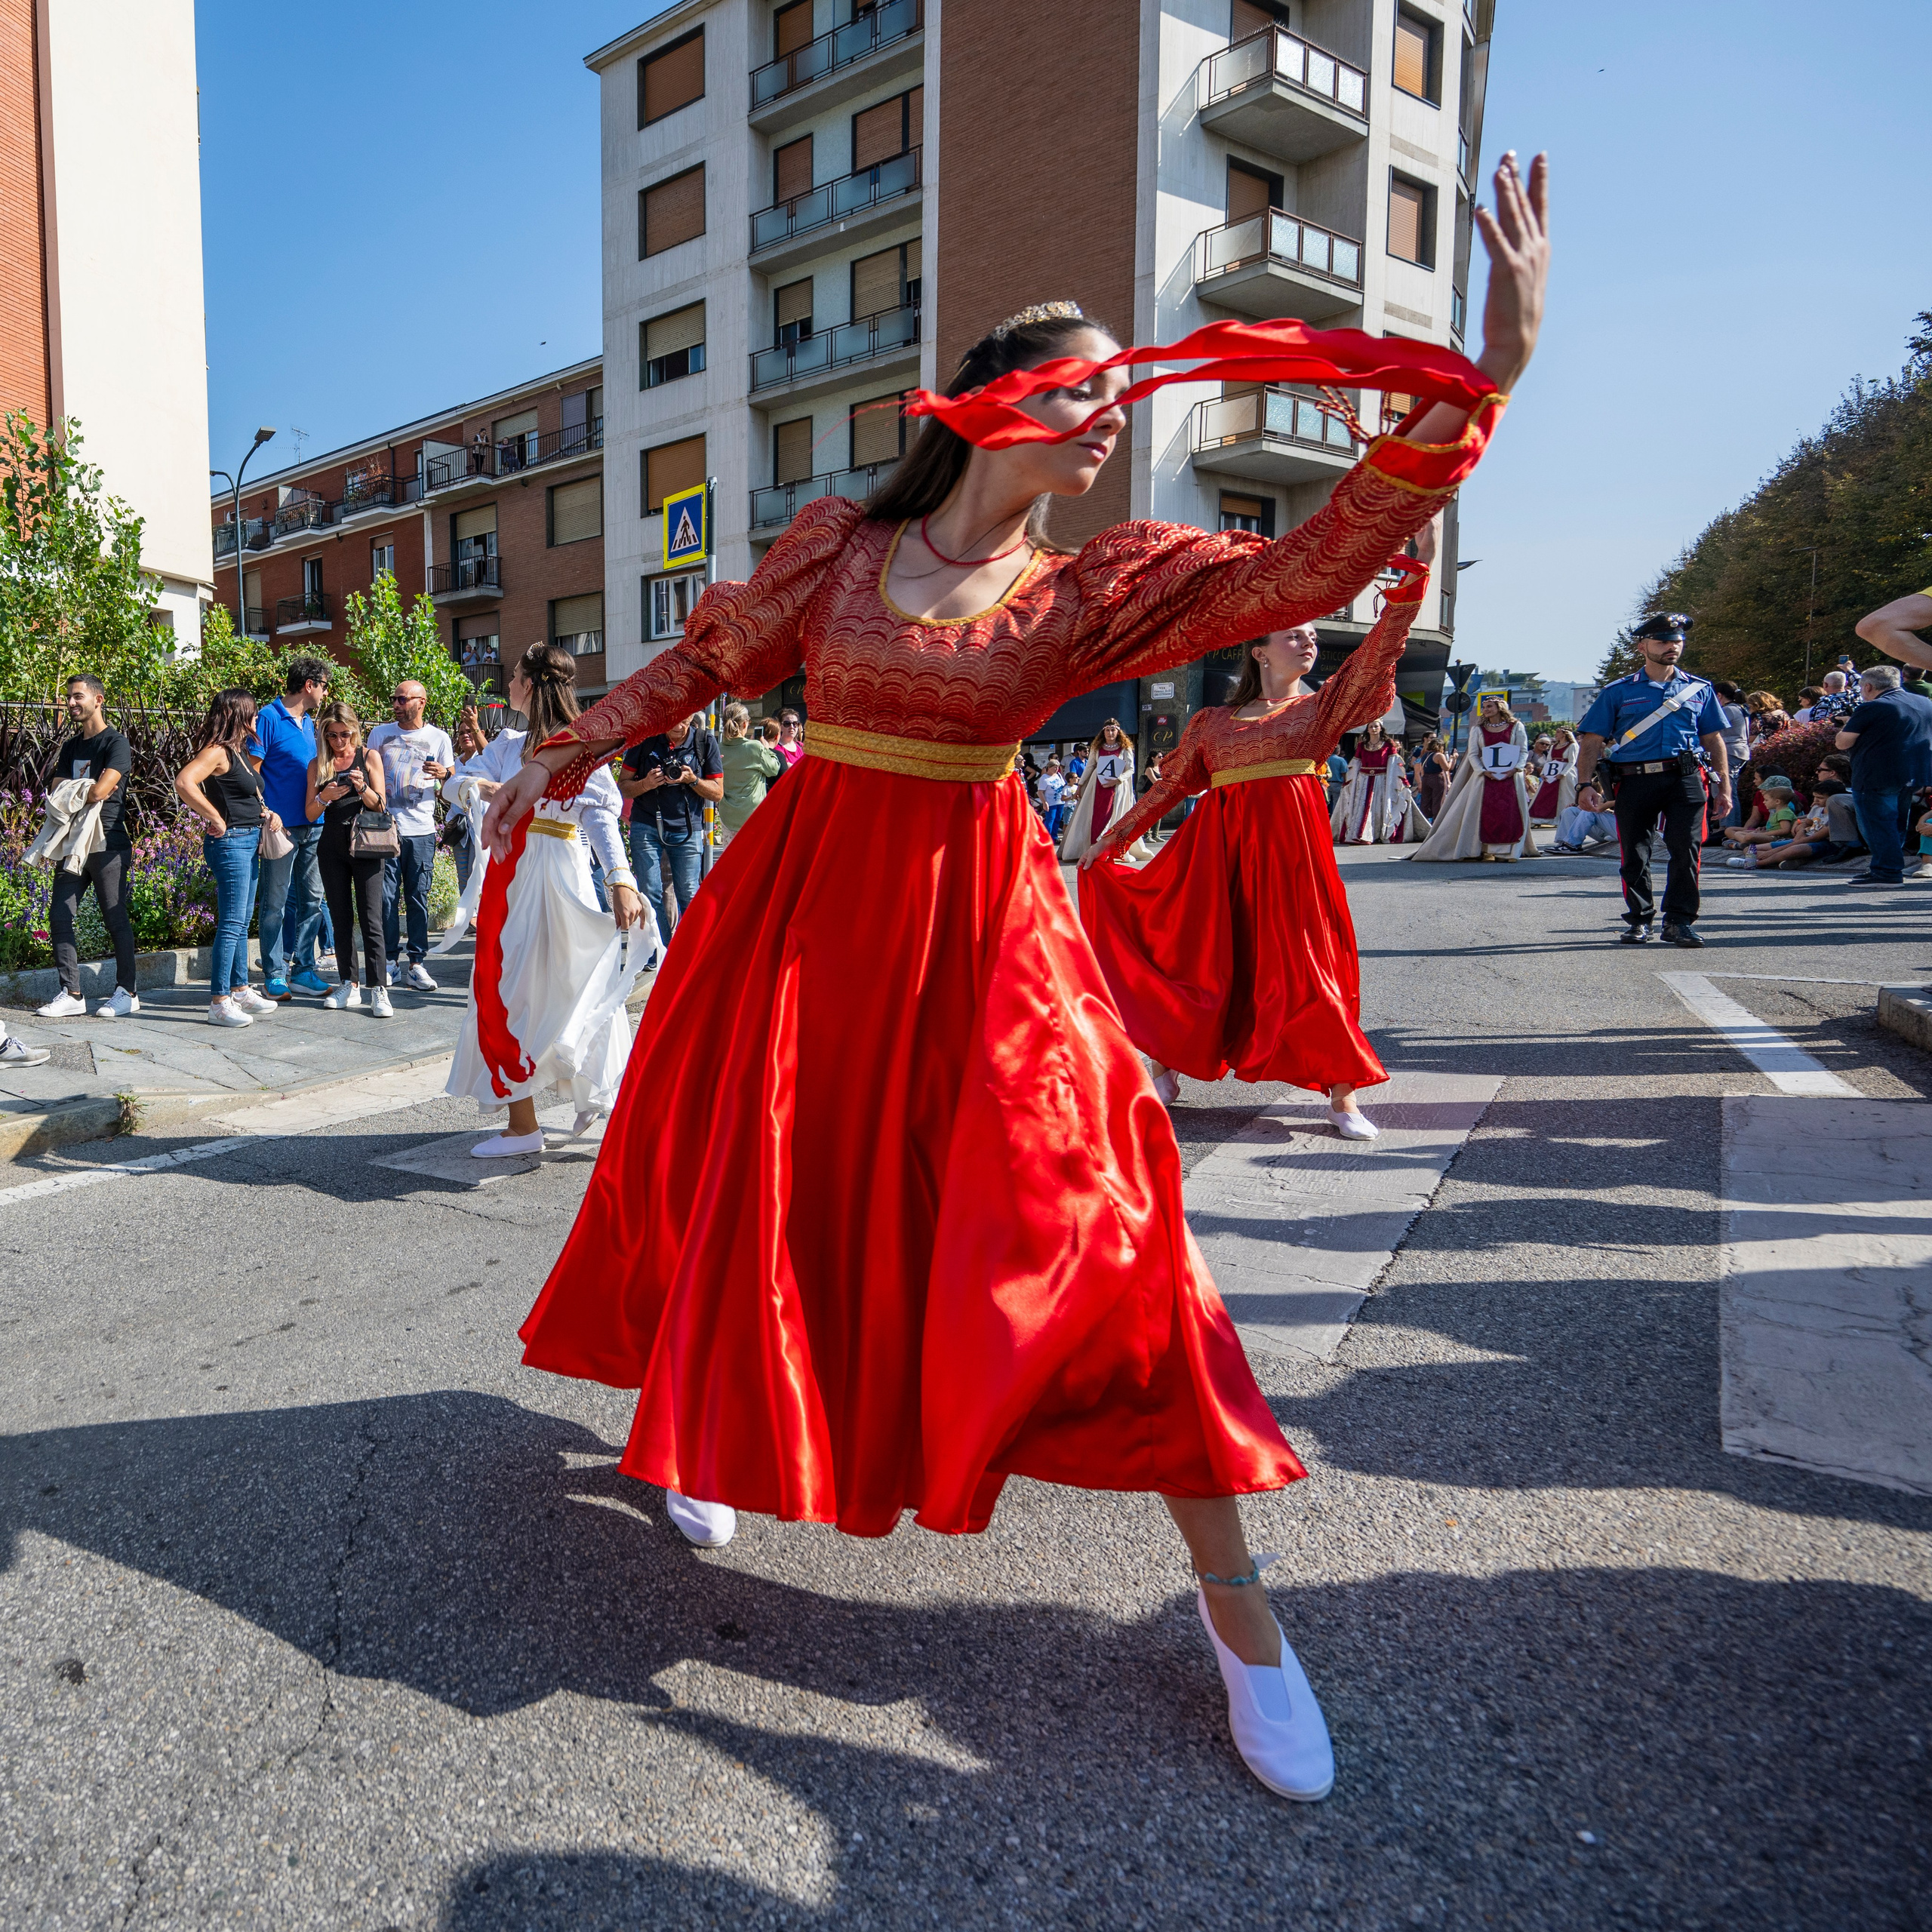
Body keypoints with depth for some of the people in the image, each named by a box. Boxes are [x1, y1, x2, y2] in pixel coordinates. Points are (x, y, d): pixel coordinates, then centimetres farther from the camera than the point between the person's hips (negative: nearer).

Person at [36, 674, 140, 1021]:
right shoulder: (70, 748, 18)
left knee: (116, 919, -2)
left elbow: (100, 791, -16)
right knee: (60, 917, 1)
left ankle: (127, 992, 8)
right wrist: (89, 792, -9)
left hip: (107, 844, -7)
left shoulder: (116, 743, -5)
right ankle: (71, 994, 6)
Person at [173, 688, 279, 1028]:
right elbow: (184, 783, -29)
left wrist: (266, 813, 12)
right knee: (231, 924, -8)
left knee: (241, 923, 16)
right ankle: (219, 1003, -4)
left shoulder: (240, 752, 15)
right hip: (230, 843, -10)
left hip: (250, 841, 10)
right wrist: (216, 820, -22)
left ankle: (240, 990, 26)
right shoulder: (217, 752, -14)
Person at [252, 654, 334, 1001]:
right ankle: (275, 976, 6)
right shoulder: (268, 718, -6)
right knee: (275, 902, -1)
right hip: (282, 825, -8)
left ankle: (303, 969, 17)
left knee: (311, 899, 9)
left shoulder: (309, 722, 17)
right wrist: (266, 813, -18)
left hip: (313, 824, 8)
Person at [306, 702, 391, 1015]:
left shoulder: (369, 758, 3)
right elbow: (310, 814, 8)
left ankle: (378, 989, -11)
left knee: (371, 919, -9)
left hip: (365, 846, -3)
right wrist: (325, 797, -13)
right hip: (332, 848, 3)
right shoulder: (318, 765, 9)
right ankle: (348, 986, 13)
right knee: (340, 919, 6)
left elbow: (381, 806, 2)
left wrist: (362, 788, -17)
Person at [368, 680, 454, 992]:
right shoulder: (380, 734, 9)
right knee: (386, 898, -2)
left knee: (418, 899, 1)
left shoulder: (439, 738, 7)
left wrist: (444, 773, -12)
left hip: (422, 830, 0)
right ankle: (389, 961, 7)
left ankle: (417, 964, 5)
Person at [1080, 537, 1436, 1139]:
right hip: (1220, 847, 1)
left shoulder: (1323, 706, 8)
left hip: (1291, 846, -1)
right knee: (1199, 960, 4)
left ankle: (1342, 1096, 8)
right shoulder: (1213, 722, 11)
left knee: (1306, 963, 0)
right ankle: (1165, 1072, 22)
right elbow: (1169, 788, 17)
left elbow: (1379, 649, -5)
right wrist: (1112, 839, 19)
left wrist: (1417, 570, -17)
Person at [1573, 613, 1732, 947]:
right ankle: (1638, 920, 17)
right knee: (1635, 854, 3)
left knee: (1686, 850, -8)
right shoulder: (1618, 692, 9)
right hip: (1634, 781, -1)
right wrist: (1584, 785, -7)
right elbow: (1592, 742, 5)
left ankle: (1680, 921, 0)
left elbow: (1714, 741, 18)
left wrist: (1724, 788, 12)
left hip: (1686, 779, 1)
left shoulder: (1700, 690, 16)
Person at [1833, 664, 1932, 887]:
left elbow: (1843, 743, -11)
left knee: (1877, 824, -3)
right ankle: (1887, 868, 25)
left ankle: (1887, 873, -6)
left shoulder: (1871, 709, -13)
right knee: (1896, 823, 18)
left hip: (1877, 776, -8)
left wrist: (1850, 725, 9)